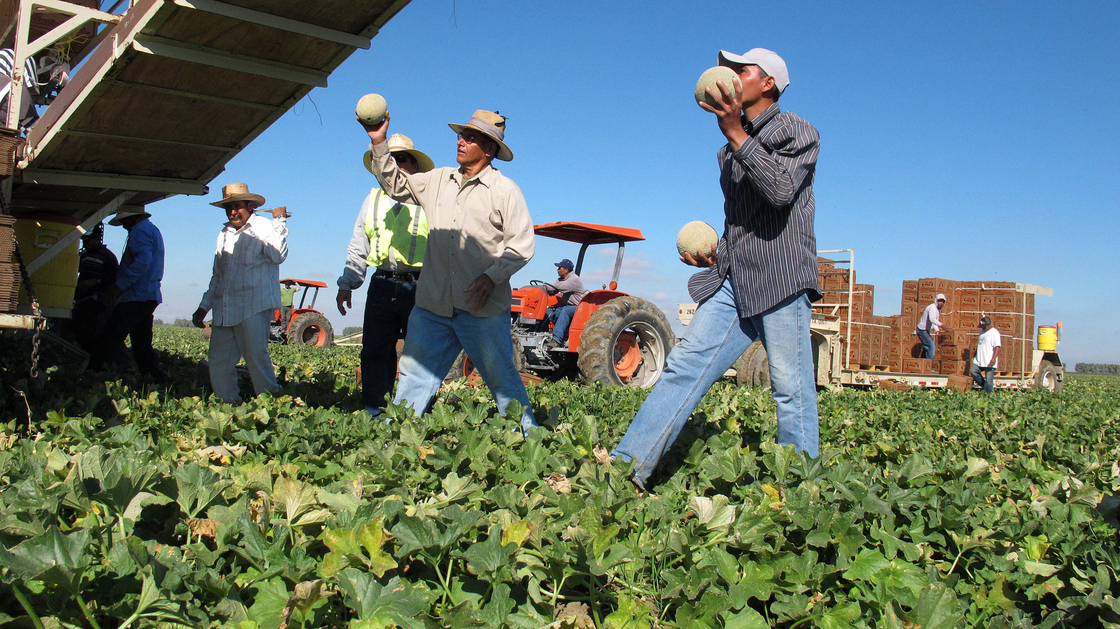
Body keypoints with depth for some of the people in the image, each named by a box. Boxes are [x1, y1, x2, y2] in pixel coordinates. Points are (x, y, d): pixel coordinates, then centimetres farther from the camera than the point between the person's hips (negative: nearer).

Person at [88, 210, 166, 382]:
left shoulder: (140, 231, -9)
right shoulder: (154, 231, 23)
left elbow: (142, 261, -23)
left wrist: (118, 286, -22)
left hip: (136, 297, -10)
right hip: (150, 296, 10)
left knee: (110, 339, -9)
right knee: (142, 344, 10)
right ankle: (157, 381, 8)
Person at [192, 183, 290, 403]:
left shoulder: (264, 227, 1)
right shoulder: (225, 234, 23)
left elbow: (278, 256, -19)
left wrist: (279, 221, -14)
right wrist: (204, 306, 24)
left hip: (253, 307, -7)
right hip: (224, 309, 7)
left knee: (256, 356, -9)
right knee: (219, 360, 3)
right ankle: (228, 404, 13)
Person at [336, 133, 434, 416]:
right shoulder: (374, 198, 20)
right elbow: (358, 247, 23)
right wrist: (347, 284, 16)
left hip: (418, 286, -4)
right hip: (382, 285, 4)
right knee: (375, 350, 3)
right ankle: (373, 410, 10)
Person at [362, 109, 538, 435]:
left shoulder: (505, 190, -1)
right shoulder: (438, 180, 14)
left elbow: (521, 243, -5)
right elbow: (396, 184, 21)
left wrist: (492, 277, -17)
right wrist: (379, 144, 10)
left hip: (484, 309, -4)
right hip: (433, 305, 5)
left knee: (503, 378, 3)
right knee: (414, 372, 7)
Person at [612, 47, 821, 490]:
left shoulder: (798, 133, 2)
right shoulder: (730, 151, 24)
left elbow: (780, 189, -18)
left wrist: (735, 132, -17)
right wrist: (716, 255, 12)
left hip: (780, 279, -6)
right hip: (733, 281, 6)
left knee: (792, 390, -4)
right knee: (685, 365, -5)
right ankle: (626, 467, -10)